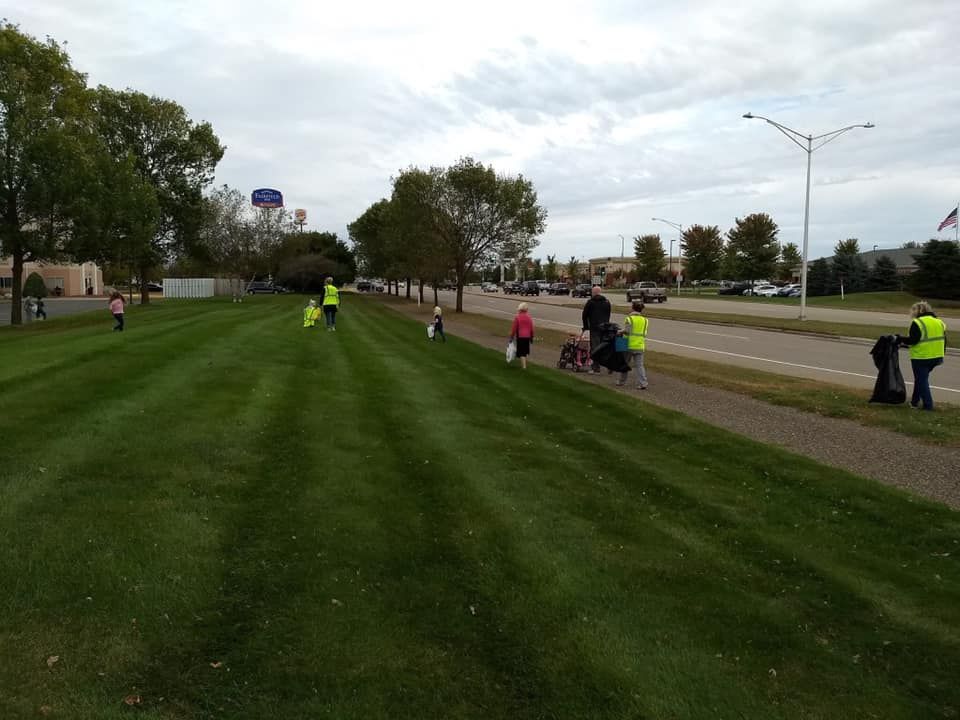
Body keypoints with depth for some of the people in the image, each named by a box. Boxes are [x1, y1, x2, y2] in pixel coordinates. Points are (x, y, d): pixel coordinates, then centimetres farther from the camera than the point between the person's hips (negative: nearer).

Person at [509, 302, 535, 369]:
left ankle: (524, 366, -10)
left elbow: (514, 328, -8)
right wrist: (531, 337, 17)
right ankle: (524, 364, 27)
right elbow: (531, 328, 6)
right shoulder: (529, 317, 2)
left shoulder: (517, 317, -11)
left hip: (520, 337, -4)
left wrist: (511, 337, 1)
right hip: (527, 337, 5)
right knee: (525, 351, 18)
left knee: (521, 352, -2)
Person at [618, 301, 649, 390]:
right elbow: (644, 334, 1)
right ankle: (642, 383, -7)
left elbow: (626, 331, -16)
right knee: (639, 365, 4)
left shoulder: (629, 319, -9)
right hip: (640, 346, 3)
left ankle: (622, 381, 24)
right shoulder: (645, 320, 6)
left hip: (629, 345, -3)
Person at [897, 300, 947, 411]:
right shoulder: (939, 322, 11)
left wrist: (900, 339, -4)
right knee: (921, 378, 20)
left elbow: (912, 340, -19)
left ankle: (928, 405, 3)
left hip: (921, 357, -8)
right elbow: (943, 340, 13)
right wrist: (942, 354, 20)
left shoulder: (917, 323, -13)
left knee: (921, 380, 3)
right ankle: (915, 401, 25)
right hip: (936, 357, 8)